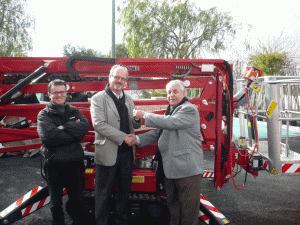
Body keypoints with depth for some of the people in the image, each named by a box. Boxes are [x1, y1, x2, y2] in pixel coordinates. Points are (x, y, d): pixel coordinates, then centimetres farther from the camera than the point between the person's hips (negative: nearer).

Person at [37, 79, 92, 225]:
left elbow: (84, 127, -12)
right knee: (56, 203, 16)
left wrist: (63, 127, -19)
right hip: (54, 165, -2)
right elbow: (49, 134, -22)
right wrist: (74, 133, -16)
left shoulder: (74, 112, 7)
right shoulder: (44, 115, -3)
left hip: (75, 162, 2)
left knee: (77, 199, 16)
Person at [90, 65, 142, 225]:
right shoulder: (98, 98, -6)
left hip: (126, 152, 6)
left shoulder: (128, 99, 13)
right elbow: (99, 124, -17)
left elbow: (135, 125, 13)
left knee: (124, 189, 17)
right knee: (103, 192, 7)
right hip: (108, 153, -5)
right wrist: (123, 137, -19)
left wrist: (138, 119, -12)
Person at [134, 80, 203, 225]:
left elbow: (170, 122, -24)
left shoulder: (189, 109, -11)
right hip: (170, 168, 9)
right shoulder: (171, 111, 18)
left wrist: (145, 116, -16)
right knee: (172, 205, 21)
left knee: (188, 208, 1)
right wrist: (138, 139, 4)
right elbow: (158, 133, 17)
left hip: (187, 168, -9)